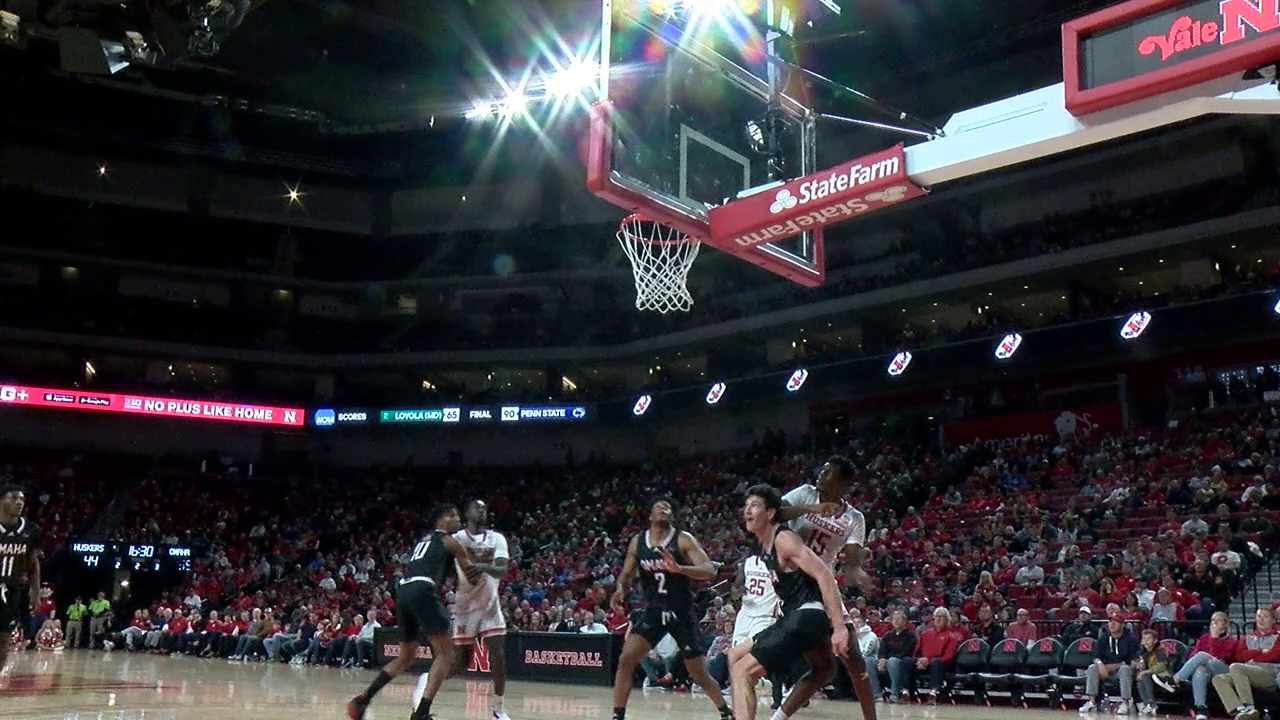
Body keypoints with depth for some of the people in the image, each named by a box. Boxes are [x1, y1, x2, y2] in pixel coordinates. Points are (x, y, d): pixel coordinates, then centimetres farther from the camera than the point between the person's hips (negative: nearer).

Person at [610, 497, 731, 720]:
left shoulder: (684, 540, -11)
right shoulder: (637, 542, 0)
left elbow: (710, 571, -20)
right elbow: (627, 574, 11)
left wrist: (679, 569, -36)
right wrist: (620, 589, -13)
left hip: (681, 613, -3)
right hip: (653, 610, 3)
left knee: (699, 674, 5)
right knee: (625, 660, -14)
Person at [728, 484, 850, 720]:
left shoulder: (784, 539, -13)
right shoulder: (765, 544, 15)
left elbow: (823, 575, -22)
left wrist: (839, 627, -29)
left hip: (806, 616, -10)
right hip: (796, 616, 10)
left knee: (742, 671, -15)